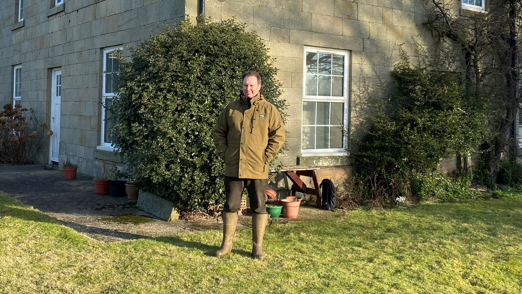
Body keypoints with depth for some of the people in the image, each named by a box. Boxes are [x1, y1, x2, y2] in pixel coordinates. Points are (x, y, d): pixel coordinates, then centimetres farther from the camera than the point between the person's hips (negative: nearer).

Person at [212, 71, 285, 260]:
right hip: (233, 168, 2)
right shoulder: (231, 108, 7)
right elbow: (218, 132, 13)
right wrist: (223, 154, 2)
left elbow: (278, 136, 0)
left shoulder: (269, 110, 1)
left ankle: (257, 246, 17)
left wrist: (266, 157, -6)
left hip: (258, 170, -2)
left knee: (259, 208, 6)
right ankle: (226, 244, 22)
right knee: (231, 206, 9)